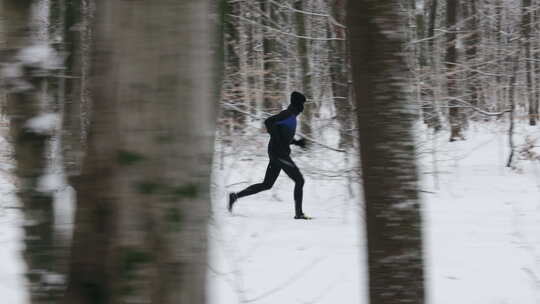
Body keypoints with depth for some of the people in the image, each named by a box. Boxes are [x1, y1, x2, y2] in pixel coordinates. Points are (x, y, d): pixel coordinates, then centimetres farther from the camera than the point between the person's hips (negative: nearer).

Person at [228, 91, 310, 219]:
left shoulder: (291, 116, 19)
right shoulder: (288, 114, -11)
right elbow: (269, 122, -24)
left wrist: (297, 142, 16)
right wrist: (278, 141, -23)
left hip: (276, 154, 10)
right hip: (279, 153, -10)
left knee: (267, 185, 11)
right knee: (299, 180, -4)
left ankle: (235, 196, 7)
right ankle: (299, 213, -3)